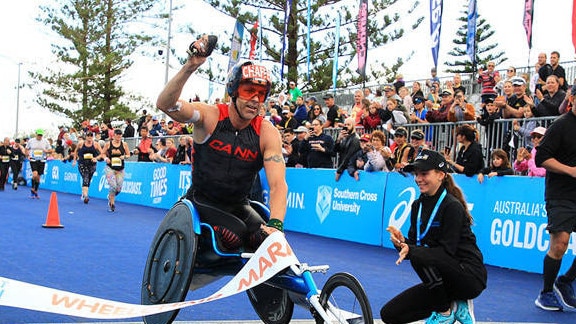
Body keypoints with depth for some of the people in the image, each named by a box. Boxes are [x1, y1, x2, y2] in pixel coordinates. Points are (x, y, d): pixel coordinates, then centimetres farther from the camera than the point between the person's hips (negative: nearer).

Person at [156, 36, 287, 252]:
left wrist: (275, 224, -36)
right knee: (231, 238, -27)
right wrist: (190, 67, -41)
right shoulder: (210, 116, -11)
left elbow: (278, 184, -18)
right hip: (202, 202, -2)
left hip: (238, 206, 3)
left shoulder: (267, 133, -8)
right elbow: (165, 104, -28)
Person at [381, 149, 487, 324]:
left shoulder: (452, 206, -16)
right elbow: (413, 243, 4)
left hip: (470, 277, -8)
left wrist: (411, 250, -35)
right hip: (440, 282, 8)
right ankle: (454, 306, 8)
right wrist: (401, 242, -19)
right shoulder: (418, 205, 6)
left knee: (420, 257, -34)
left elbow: (447, 251, -22)